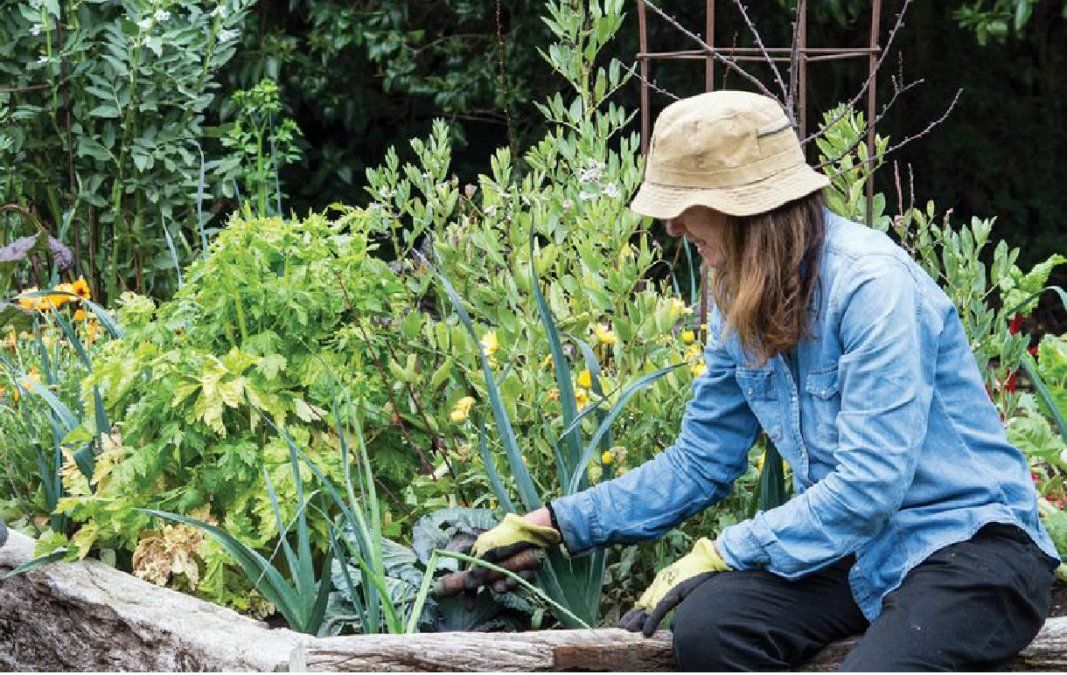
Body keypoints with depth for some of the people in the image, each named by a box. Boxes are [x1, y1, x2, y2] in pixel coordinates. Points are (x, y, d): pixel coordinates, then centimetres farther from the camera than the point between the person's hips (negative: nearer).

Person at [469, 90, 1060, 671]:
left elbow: (867, 484, -23)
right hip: (852, 547, 7)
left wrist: (719, 554, -20)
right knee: (703, 627, -22)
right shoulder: (740, 301, 6)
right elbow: (699, 463, 12)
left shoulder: (872, 283, -19)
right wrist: (551, 526, 7)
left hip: (971, 541, -6)